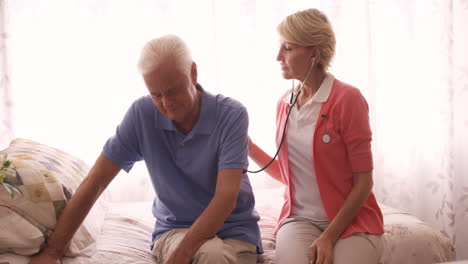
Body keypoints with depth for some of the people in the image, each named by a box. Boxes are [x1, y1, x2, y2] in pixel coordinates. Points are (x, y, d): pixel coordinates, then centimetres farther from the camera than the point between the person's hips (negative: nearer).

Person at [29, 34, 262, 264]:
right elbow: (94, 183, -8)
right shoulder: (142, 114, -9)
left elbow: (226, 197, -24)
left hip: (233, 228, 0)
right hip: (175, 228, 1)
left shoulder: (231, 115, -16)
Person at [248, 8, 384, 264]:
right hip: (299, 219, 4)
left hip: (350, 221, -3)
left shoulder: (347, 98, -11)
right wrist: (250, 149, 2)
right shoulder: (285, 103, 7)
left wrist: (329, 237, -15)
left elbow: (363, 181, -10)